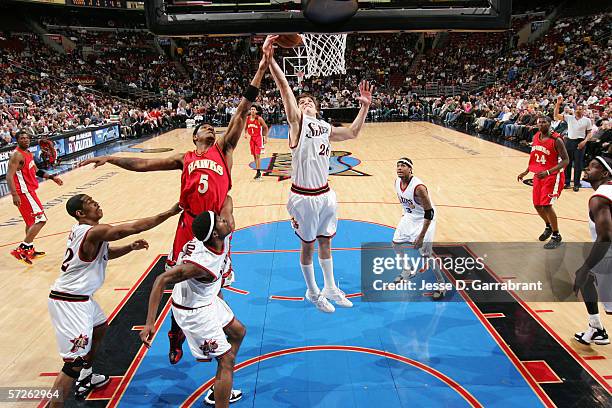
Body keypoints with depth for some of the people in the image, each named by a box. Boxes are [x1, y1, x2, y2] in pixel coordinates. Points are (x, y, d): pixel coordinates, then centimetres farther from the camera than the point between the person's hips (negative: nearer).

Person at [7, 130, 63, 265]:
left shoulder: (29, 154, 12)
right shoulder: (17, 155, -17)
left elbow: (36, 171, 26)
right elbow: (9, 176, -23)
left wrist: (52, 177, 19)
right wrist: (14, 195, -32)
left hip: (29, 190, 10)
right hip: (23, 192, -10)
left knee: (32, 221, 19)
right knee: (40, 219, -14)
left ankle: (30, 250, 30)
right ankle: (21, 249, -12)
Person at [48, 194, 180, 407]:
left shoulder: (82, 230, 7)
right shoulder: (95, 232, -23)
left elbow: (106, 253, 20)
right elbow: (134, 227, -28)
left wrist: (131, 247, 4)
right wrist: (170, 212, -23)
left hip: (80, 296, 11)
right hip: (69, 302, -11)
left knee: (99, 327, 32)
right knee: (76, 361, -9)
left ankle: (86, 378, 48)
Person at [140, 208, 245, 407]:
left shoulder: (224, 236, -16)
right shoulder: (200, 263, -38)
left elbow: (226, 209, 4)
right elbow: (161, 280, -35)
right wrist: (150, 323, -36)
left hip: (208, 299, 10)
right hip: (193, 311, -10)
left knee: (238, 332, 25)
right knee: (227, 359, -5)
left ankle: (217, 391, 39)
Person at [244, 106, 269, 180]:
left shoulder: (259, 119, -12)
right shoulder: (247, 118, 2)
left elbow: (266, 127, -3)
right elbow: (246, 127, 18)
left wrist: (266, 138, -5)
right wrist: (246, 134, -1)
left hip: (258, 138, -6)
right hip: (252, 138, 6)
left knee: (257, 155, -12)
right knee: (254, 156, 9)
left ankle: (259, 173, -10)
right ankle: (258, 172, 18)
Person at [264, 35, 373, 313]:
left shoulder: (326, 128, 10)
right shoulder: (297, 121, -7)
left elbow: (353, 133, 21)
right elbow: (284, 87, -19)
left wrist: (365, 106, 12)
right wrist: (269, 59, -28)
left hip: (325, 194, 6)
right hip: (303, 197, -5)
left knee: (325, 242, 19)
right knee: (308, 245, 11)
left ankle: (330, 288, 36)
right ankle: (313, 293, 30)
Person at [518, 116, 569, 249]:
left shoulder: (556, 140, -17)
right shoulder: (536, 137, 4)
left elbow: (566, 160, -19)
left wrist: (548, 172, -30)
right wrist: (526, 172, 14)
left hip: (553, 175, -7)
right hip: (538, 175, 7)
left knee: (546, 205, -14)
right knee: (537, 205, 11)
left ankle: (556, 236, 2)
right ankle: (548, 227, 39)